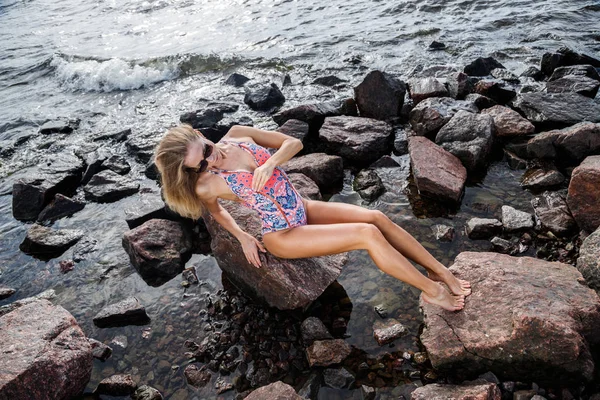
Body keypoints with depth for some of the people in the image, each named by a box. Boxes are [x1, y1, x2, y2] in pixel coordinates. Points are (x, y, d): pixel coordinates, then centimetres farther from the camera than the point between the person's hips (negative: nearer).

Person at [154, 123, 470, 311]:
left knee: (377, 217, -10)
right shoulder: (207, 185, -16)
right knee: (368, 234, -19)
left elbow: (294, 143, -2)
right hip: (283, 236, -5)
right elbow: (216, 210, 8)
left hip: (302, 209, 6)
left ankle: (441, 271, 5)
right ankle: (432, 291, -4)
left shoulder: (236, 135, -6)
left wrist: (271, 163, -20)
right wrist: (242, 237, -2)